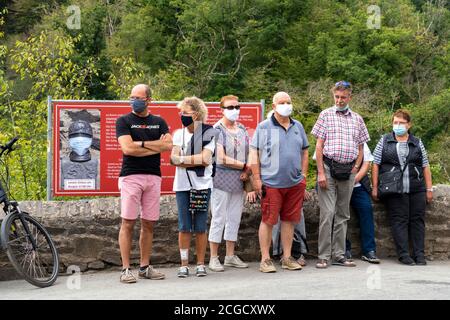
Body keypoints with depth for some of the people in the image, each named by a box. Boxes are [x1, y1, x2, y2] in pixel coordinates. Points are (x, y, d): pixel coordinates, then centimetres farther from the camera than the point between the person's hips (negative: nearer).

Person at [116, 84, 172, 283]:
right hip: (131, 176, -4)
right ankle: (126, 269, -4)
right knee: (128, 223, -7)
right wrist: (156, 146, -4)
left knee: (149, 224, 6)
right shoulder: (124, 121, 4)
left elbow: (169, 145, -2)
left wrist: (141, 143, -7)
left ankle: (145, 267, 14)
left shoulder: (159, 122, 14)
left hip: (153, 177, 4)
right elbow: (127, 148, -10)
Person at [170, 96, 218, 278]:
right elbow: (173, 159, -2)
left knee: (200, 227, 1)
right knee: (184, 227, 2)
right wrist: (196, 160, -12)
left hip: (202, 184, -2)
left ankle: (201, 264, 10)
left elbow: (206, 159, -12)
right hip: (182, 185, 3)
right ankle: (184, 264, 8)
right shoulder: (179, 134, 9)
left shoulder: (208, 133, -1)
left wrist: (183, 159, -9)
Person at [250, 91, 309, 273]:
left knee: (289, 220, 9)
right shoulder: (264, 127, -2)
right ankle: (265, 259, 4)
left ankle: (287, 258, 18)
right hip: (271, 182, -5)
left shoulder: (298, 127, 14)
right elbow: (254, 154, -3)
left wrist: (303, 174, 12)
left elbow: (304, 151, 21)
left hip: (295, 183, 5)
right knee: (268, 220, -2)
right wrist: (257, 179, -8)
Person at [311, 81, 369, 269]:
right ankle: (323, 257, -4)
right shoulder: (326, 115, 2)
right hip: (329, 168, -4)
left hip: (348, 170, 4)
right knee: (327, 213, -8)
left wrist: (355, 168, 2)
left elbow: (360, 148, 16)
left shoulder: (357, 119, 12)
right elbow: (319, 145, -2)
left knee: (343, 214, 8)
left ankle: (339, 255, 14)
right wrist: (321, 172, -9)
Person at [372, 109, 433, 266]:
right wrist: (375, 188, -2)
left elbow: (425, 167, 14)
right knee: (399, 220, -5)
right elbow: (375, 165, 6)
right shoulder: (384, 141, 9)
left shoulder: (417, 143, 15)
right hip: (394, 190, -2)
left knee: (417, 220, 0)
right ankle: (403, 254, -3)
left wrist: (429, 189, 8)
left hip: (417, 189, 2)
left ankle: (419, 254, 4)